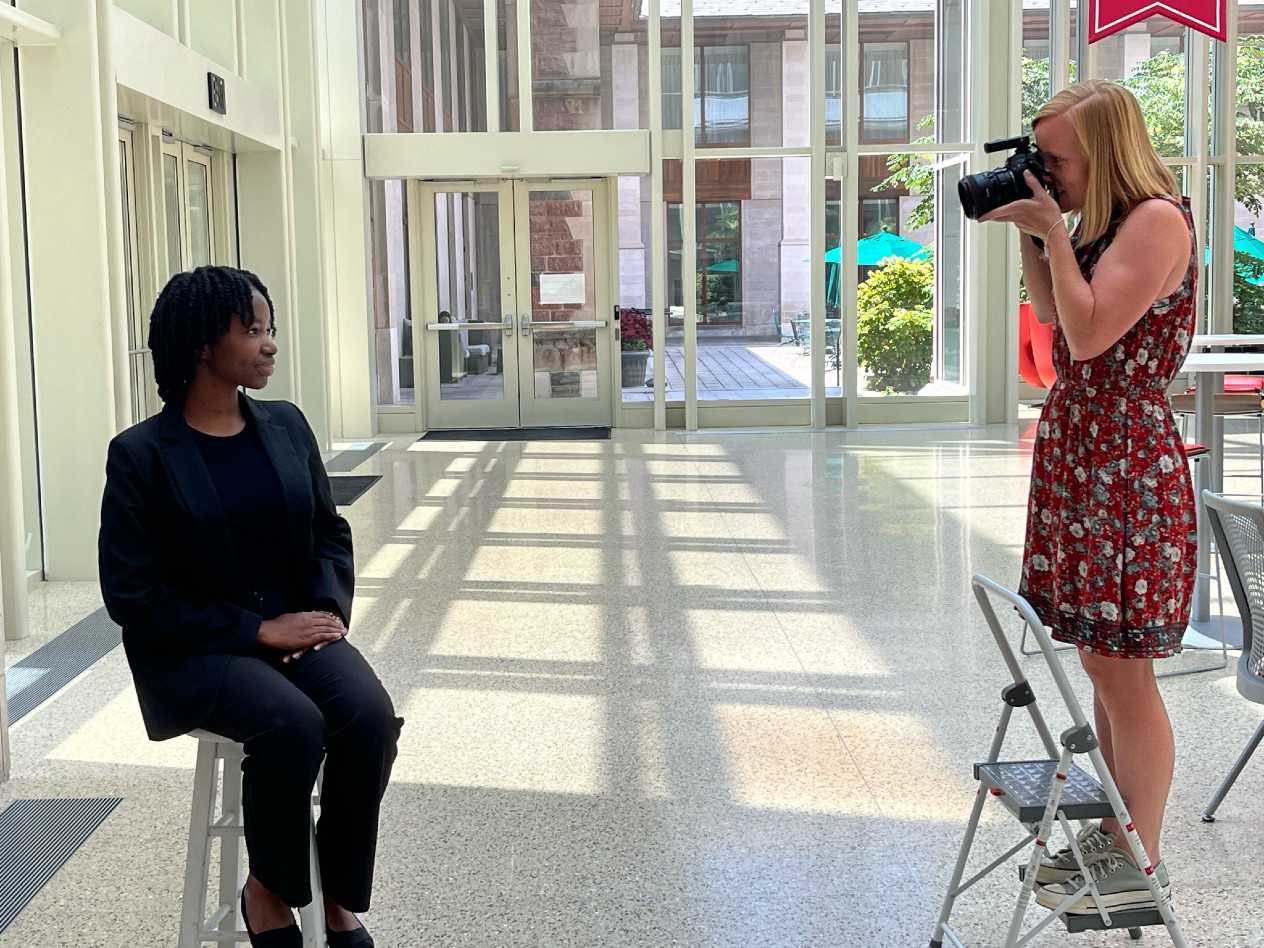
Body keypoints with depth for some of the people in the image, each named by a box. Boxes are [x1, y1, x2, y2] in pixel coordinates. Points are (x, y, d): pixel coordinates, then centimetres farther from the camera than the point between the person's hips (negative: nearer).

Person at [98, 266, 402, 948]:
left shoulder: (285, 424, 7)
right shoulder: (141, 454, -8)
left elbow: (329, 532, 14)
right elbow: (132, 594, -11)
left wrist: (330, 608, -7)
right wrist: (256, 630, -17)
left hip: (296, 625, 4)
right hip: (195, 649, -4)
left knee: (369, 713, -26)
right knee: (292, 724, -33)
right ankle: (269, 892, -5)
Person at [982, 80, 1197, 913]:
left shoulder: (1158, 219, -14)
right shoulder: (1104, 222, 14)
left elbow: (1089, 333, -20)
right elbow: (1052, 312, 22)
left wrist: (1053, 231, -14)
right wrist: (1028, 233, 10)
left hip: (1128, 464, -9)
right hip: (1080, 453, 9)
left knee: (1119, 666, -3)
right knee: (1106, 661, 15)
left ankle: (1142, 867, 8)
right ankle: (1118, 832, 26)